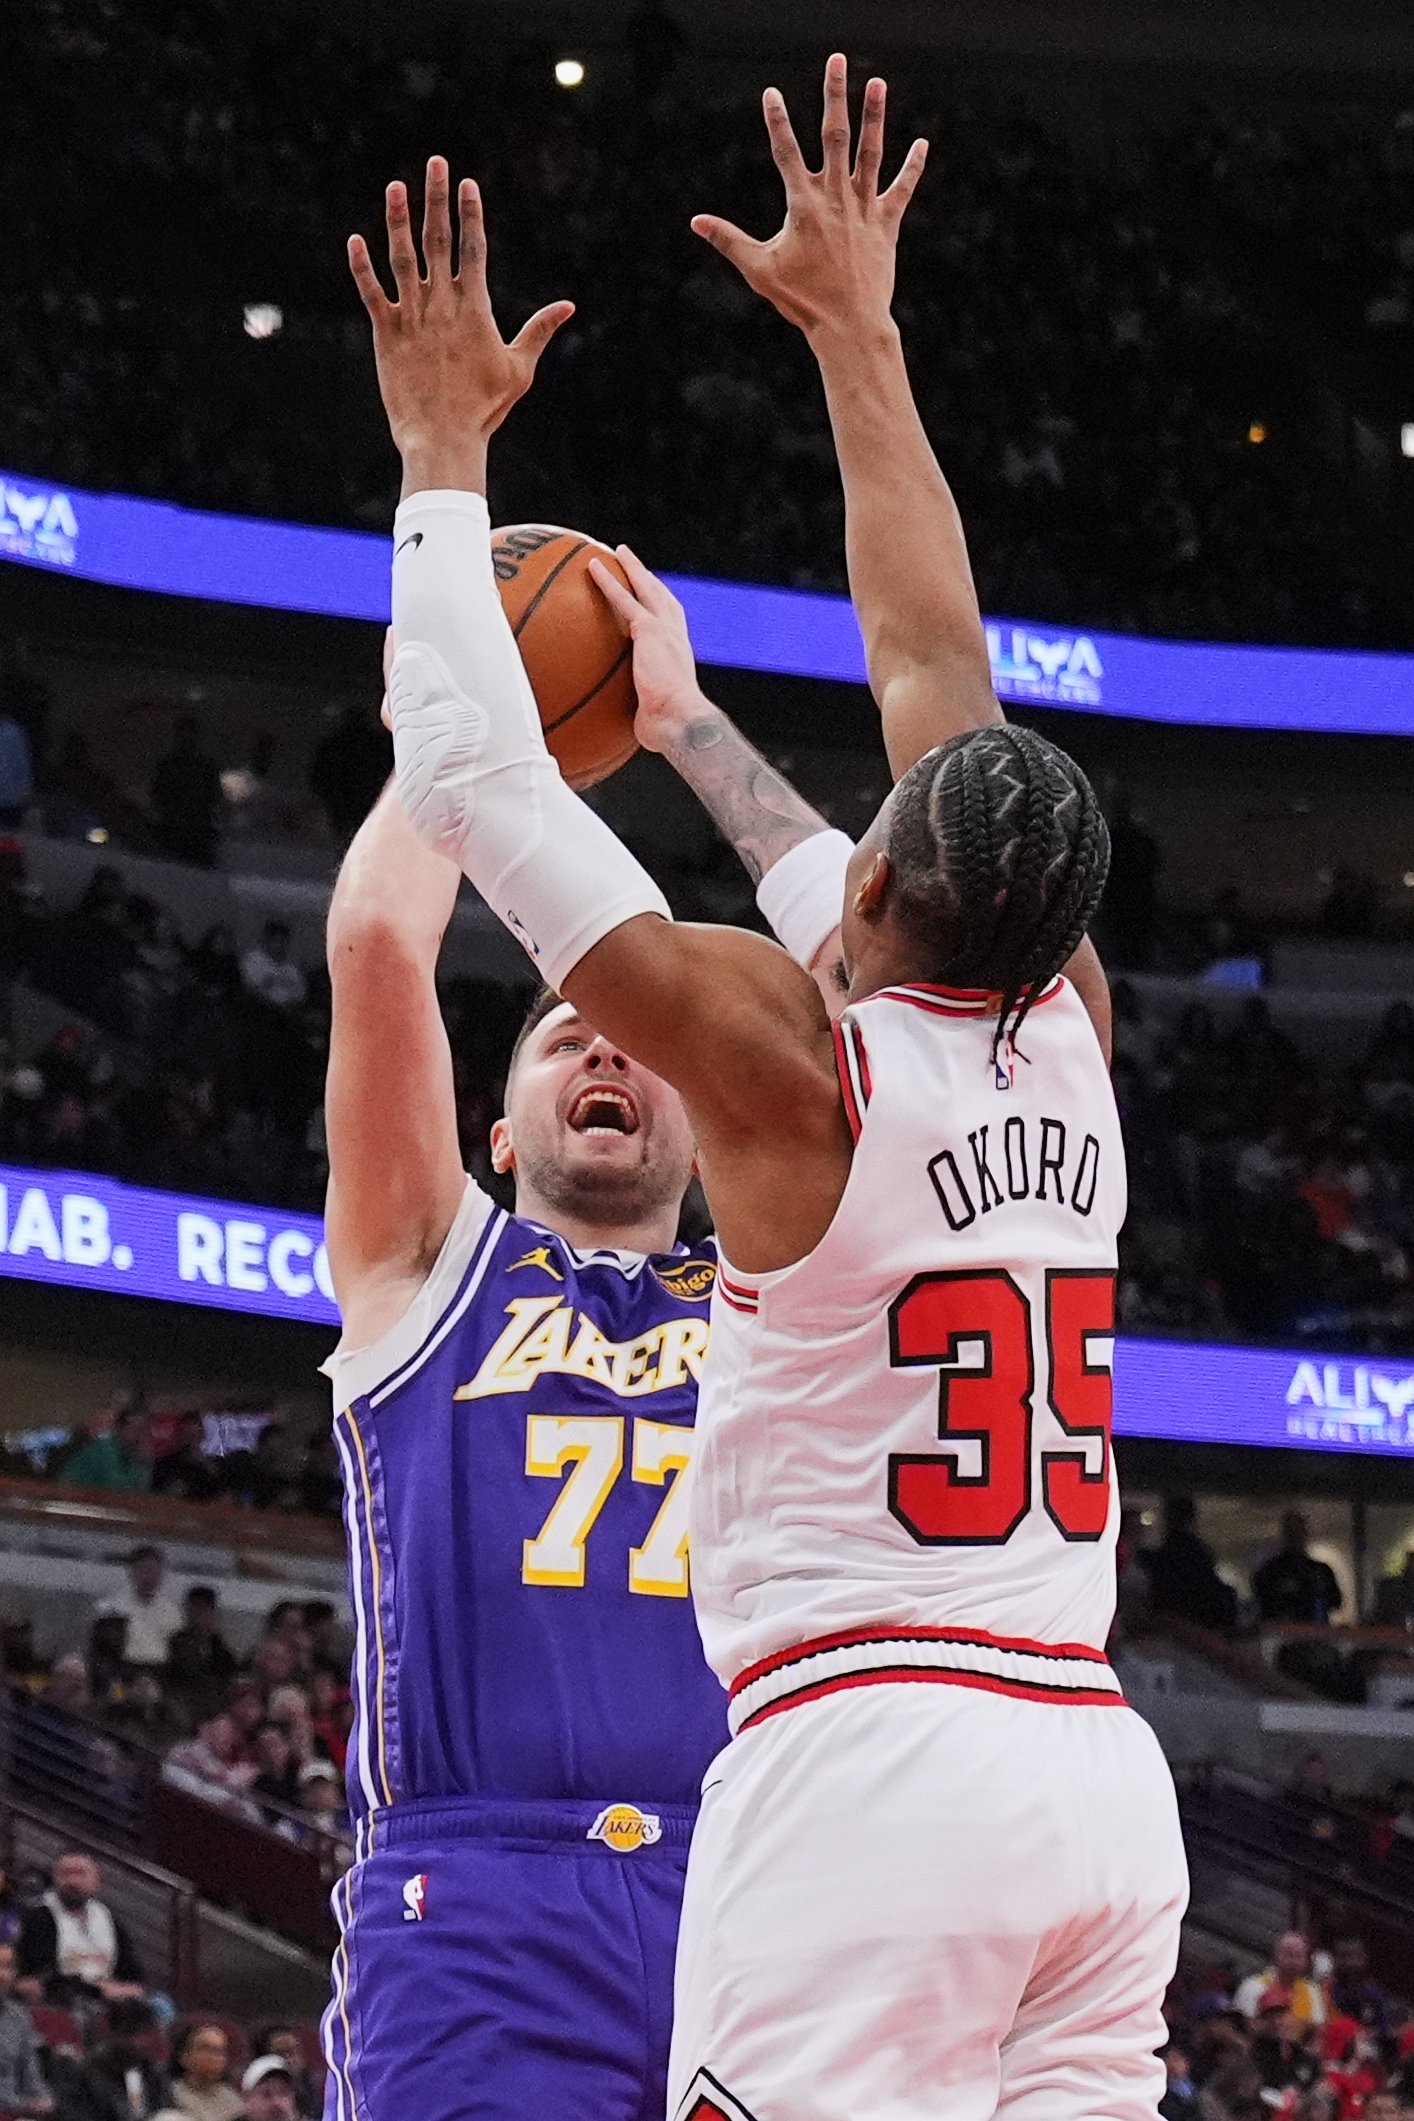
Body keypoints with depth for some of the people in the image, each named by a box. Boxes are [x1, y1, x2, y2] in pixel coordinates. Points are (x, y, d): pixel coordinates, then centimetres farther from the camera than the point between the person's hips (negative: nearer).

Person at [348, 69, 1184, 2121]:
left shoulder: (793, 1063, -5)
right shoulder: (1070, 1043, 10)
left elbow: (478, 785, 0)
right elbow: (938, 663, 21)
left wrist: (447, 455, 10)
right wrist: (859, 340, 30)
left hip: (865, 1768, -7)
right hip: (1105, 1776, 7)